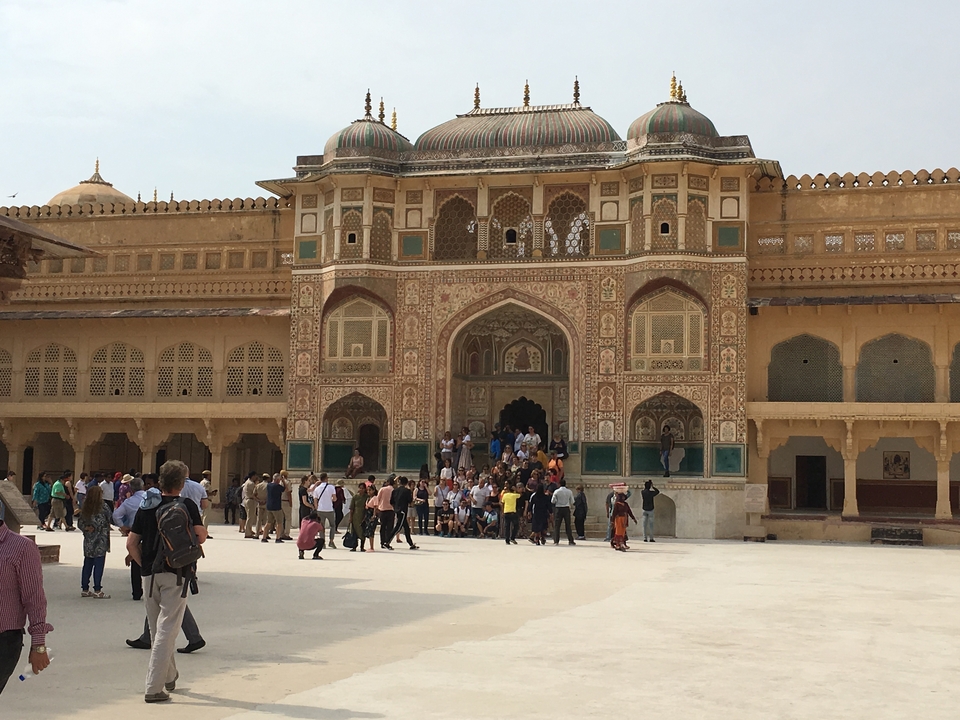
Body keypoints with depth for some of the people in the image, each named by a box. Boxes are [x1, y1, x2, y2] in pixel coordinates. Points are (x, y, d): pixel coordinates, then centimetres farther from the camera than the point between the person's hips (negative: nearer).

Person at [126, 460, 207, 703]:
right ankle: (154, 687, -8)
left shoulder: (146, 506, 6)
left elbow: (131, 543, 5)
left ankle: (170, 676, 35)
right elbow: (201, 537, -11)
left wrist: (145, 565, 13)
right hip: (176, 573, -5)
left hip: (149, 574, 5)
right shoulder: (187, 505, -6)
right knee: (166, 630, -3)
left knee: (157, 630, 18)